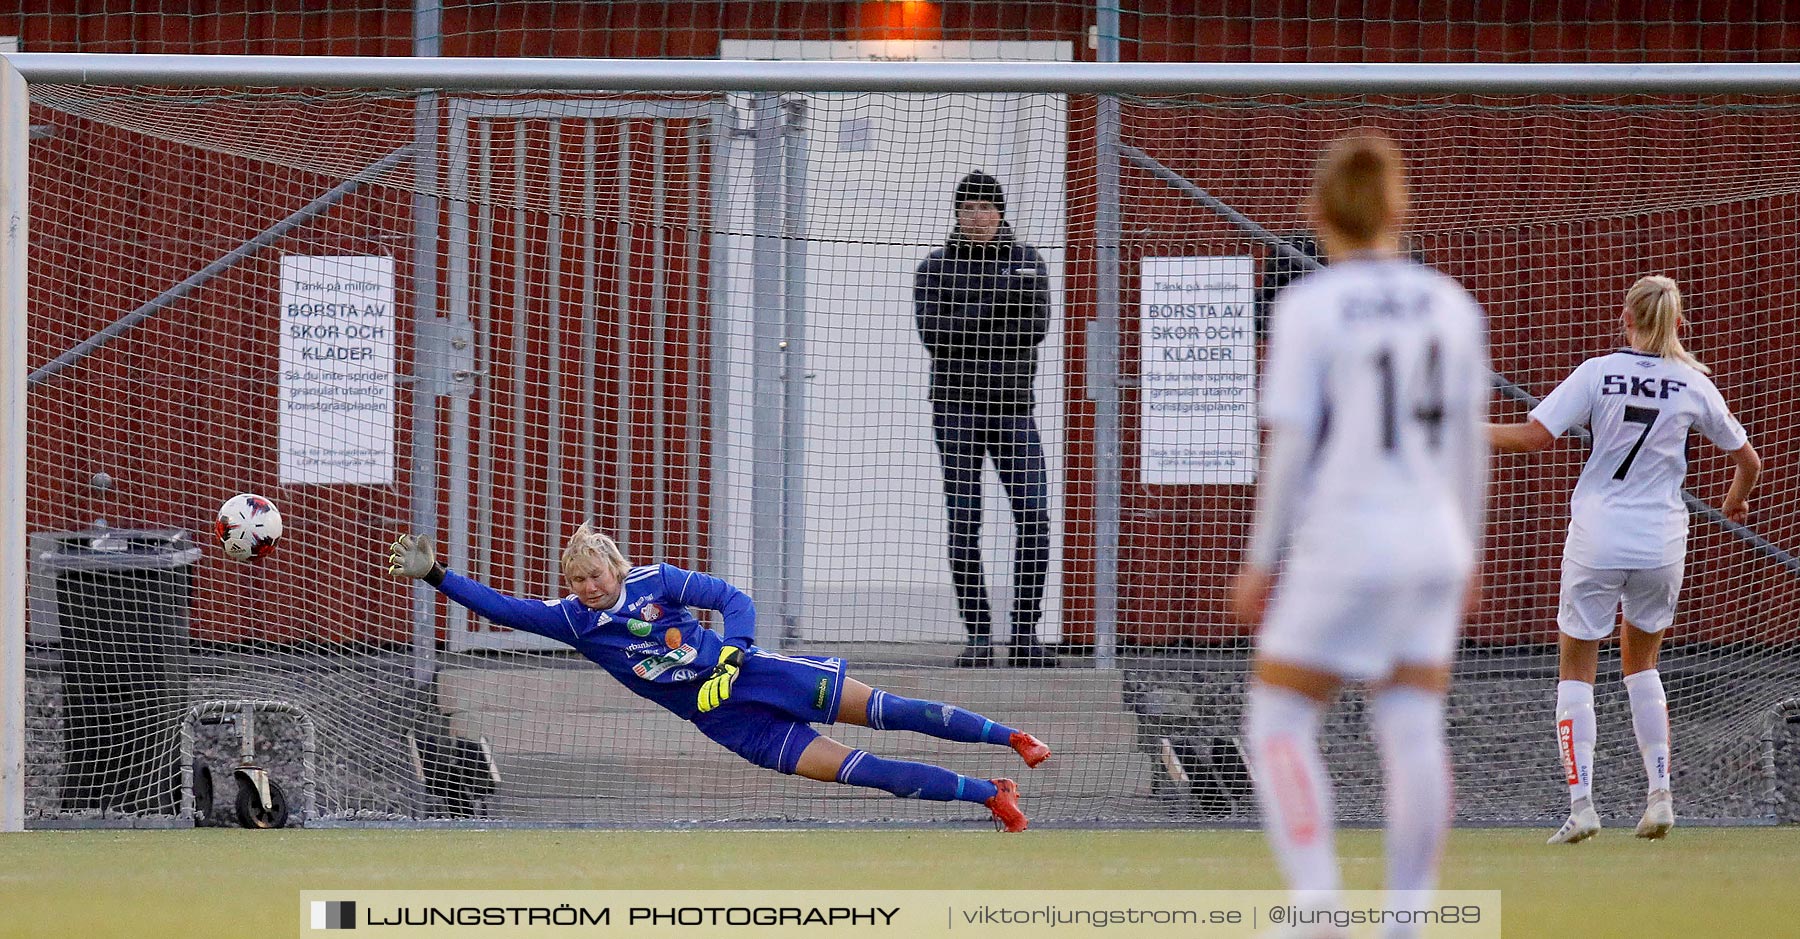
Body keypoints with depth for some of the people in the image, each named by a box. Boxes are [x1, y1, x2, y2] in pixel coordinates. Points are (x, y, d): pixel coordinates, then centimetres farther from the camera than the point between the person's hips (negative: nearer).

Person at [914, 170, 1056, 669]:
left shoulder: (1026, 261, 9)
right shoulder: (936, 267, 5)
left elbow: (1036, 327, -6)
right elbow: (933, 333, -10)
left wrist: (967, 330, -12)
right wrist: (995, 306, -14)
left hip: (1014, 407, 1)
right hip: (956, 406, -1)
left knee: (1034, 516, -8)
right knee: (964, 524, -4)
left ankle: (1025, 635, -2)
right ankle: (978, 636, -2)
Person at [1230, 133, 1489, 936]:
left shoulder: (1308, 307, -10)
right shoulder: (1450, 304, 4)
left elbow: (1291, 447, -12)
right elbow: (1469, 440, 9)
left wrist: (1261, 563, -3)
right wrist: (1468, 553, 20)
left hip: (1341, 547, -5)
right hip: (1430, 546, 5)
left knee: (1278, 726, 4)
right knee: (1413, 734, 3)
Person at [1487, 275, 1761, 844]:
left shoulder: (1597, 373, -6)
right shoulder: (1694, 384, 1)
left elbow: (1535, 437, -13)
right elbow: (1748, 460, 9)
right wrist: (1735, 502, 30)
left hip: (1596, 540, -3)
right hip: (1661, 542, 3)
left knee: (1576, 669, 7)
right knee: (1641, 664, 22)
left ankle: (1580, 803, -5)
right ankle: (1659, 796, 10)